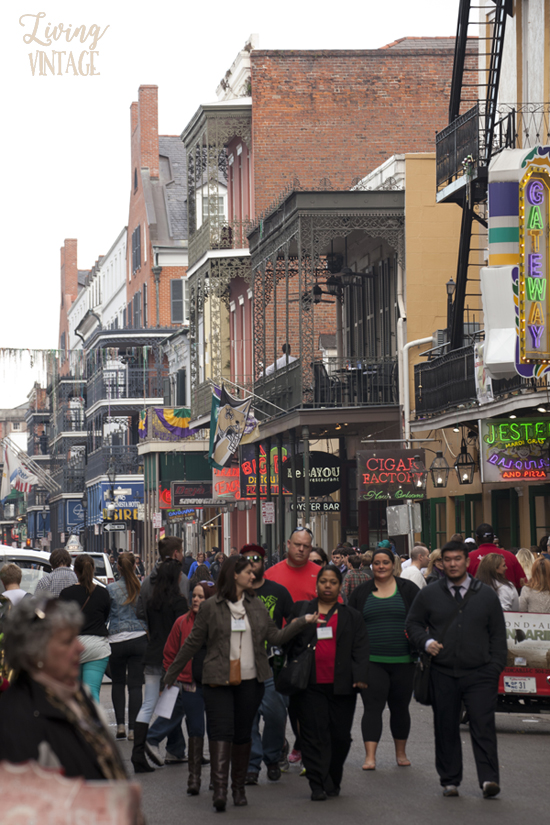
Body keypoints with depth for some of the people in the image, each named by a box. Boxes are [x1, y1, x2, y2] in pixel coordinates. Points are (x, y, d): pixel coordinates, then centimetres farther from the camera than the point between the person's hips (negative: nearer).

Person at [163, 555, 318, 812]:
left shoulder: (256, 605, 10)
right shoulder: (211, 607, -2)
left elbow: (274, 636, 8)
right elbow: (193, 642, 5)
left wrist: (303, 622, -1)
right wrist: (171, 673, 7)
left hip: (250, 680, 4)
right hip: (218, 681, -4)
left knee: (243, 733, 9)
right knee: (221, 731, -12)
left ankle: (239, 787, 19)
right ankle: (219, 788, -20)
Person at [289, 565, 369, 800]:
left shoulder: (352, 616, 13)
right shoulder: (301, 610, 13)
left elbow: (360, 649, 6)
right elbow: (290, 644, 14)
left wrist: (360, 677, -7)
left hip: (342, 685, 1)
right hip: (311, 685, -1)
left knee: (340, 736, 2)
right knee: (314, 735, -5)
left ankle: (333, 781, 20)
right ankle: (318, 785, -3)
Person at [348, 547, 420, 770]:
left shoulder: (408, 589, 5)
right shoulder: (361, 592, 8)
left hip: (403, 661, 0)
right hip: (372, 661, 0)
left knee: (400, 707, 11)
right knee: (372, 707, -9)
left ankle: (401, 752, 26)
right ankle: (370, 756, -13)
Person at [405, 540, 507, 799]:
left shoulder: (487, 595, 9)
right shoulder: (429, 594, 9)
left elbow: (498, 634, 11)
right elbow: (413, 623, 16)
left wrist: (495, 667, 2)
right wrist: (426, 642, -5)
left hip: (480, 673, -1)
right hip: (443, 673, 1)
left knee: (483, 726, -11)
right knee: (446, 728, 5)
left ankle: (489, 779, -13)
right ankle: (450, 781, 14)